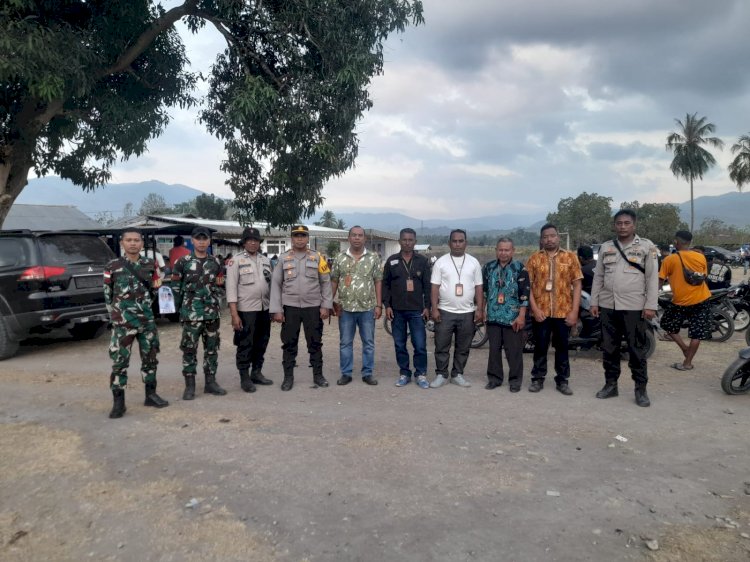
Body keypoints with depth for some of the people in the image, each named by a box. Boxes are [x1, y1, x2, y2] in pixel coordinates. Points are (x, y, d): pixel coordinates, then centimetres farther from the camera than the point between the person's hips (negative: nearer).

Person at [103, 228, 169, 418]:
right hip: (123, 322, -3)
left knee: (150, 358, 11)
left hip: (147, 321, 4)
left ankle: (151, 394, 24)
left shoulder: (150, 265, 7)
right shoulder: (113, 266, -2)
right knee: (119, 361, -2)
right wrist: (117, 313, 4)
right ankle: (118, 402, 6)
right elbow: (107, 295, 4)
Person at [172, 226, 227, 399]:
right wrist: (180, 308, -1)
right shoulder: (183, 262, -2)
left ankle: (210, 382, 19)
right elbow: (175, 287, 0)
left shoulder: (215, 262, 8)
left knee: (212, 349, 9)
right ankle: (190, 385, 9)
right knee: (189, 349, 0)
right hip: (191, 314, -3)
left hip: (212, 314, 4)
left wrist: (215, 302, 7)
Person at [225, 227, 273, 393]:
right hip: (246, 310, -5)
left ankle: (256, 373, 26)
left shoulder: (265, 261, 12)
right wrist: (234, 314, -16)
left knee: (261, 343, 13)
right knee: (245, 345, 1)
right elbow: (231, 288, -10)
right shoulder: (236, 261, -5)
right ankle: (245, 378, 12)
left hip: (264, 309, 6)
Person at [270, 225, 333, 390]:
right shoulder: (283, 258, 2)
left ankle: (318, 375, 20)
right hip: (290, 308, 0)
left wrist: (326, 305, -3)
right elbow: (276, 285, 1)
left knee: (315, 343, 8)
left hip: (313, 308, 0)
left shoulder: (317, 258, 2)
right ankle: (288, 377, 17)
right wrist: (276, 310, -5)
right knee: (289, 344, 6)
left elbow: (326, 283, 4)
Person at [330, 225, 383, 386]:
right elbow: (334, 281, 7)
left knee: (368, 342, 7)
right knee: (345, 343, 8)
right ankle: (346, 373, 18)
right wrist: (332, 302, 0)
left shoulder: (373, 258, 2)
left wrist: (379, 305, -3)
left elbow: (378, 282, 2)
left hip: (367, 308, 0)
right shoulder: (340, 258, 4)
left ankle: (367, 373, 18)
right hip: (345, 308, 1)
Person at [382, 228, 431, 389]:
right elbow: (385, 284, 5)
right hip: (397, 310, 1)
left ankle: (421, 374, 12)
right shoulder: (391, 261, 4)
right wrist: (387, 305, -3)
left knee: (420, 345, -1)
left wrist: (427, 307, -1)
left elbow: (427, 286, 4)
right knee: (399, 345, 8)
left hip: (417, 310, -1)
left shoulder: (422, 261, 3)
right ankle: (404, 374, 20)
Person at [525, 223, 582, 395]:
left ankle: (562, 380, 20)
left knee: (562, 347, 9)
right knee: (540, 346, 8)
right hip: (541, 312, 0)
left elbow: (576, 285, 2)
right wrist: (535, 309, -8)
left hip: (564, 311, 0)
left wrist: (574, 311, -6)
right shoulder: (534, 258, 4)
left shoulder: (570, 257, 4)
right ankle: (537, 378, 19)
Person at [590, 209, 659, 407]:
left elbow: (652, 277, -3)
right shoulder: (606, 247, 11)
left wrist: (650, 305, -10)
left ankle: (641, 389, 12)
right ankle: (610, 384, 21)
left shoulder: (646, 246, 0)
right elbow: (598, 276, 12)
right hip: (608, 306, 4)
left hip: (634, 307, -4)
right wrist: (594, 302, 7)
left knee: (637, 350, 2)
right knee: (609, 348, 10)